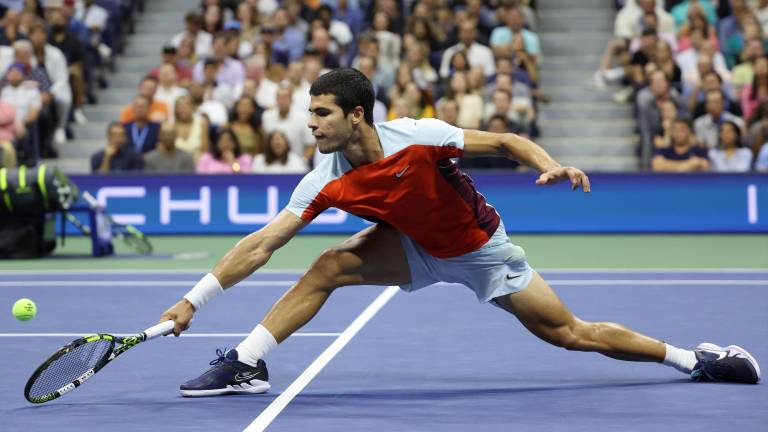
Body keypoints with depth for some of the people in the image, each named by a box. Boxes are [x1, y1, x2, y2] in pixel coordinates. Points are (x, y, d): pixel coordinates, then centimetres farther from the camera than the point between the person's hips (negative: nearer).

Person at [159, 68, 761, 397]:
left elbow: (503, 141, -19)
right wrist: (193, 301, -22)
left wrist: (551, 166, -38)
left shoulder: (417, 137, -28)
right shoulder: (327, 182, -17)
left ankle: (695, 358, 8)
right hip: (418, 250, 3)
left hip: (480, 247, -3)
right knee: (329, 265, -18)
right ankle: (245, 365, -10)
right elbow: (262, 243, -18)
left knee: (570, 333, -5)